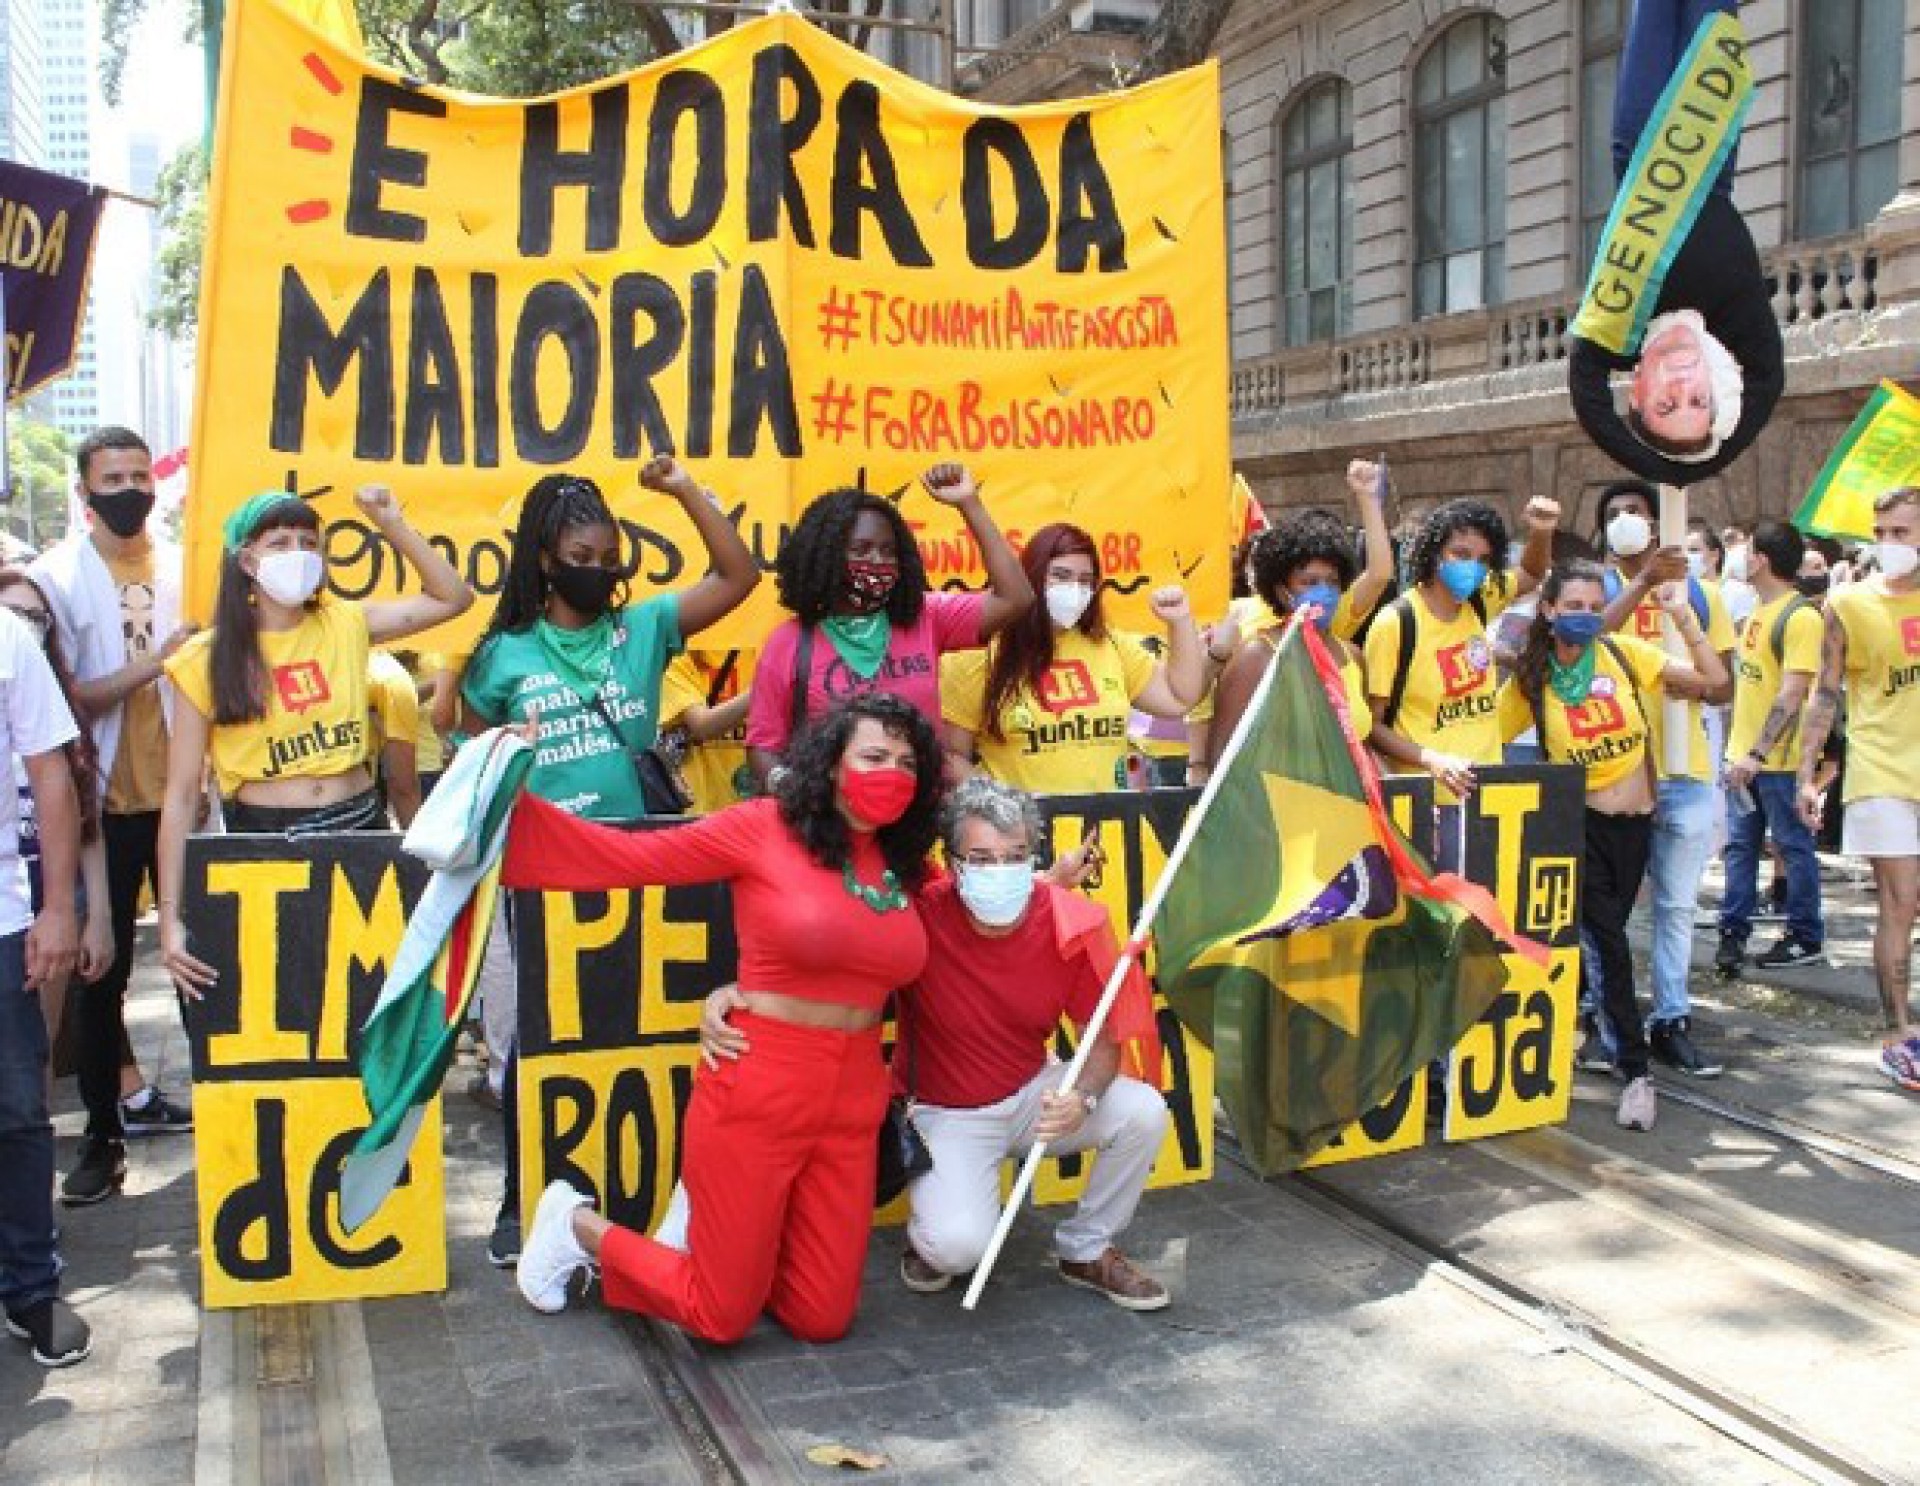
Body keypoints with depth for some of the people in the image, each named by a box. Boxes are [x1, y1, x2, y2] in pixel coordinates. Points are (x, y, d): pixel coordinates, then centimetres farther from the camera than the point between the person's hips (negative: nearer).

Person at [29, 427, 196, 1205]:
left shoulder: (185, 565, 5)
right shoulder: (55, 576, -5)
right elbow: (64, 698, -11)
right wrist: (153, 661, -23)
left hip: (182, 793, 3)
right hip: (107, 803, -2)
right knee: (103, 970, 5)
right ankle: (103, 1134, 15)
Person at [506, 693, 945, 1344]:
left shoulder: (905, 868, 5)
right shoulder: (764, 828, -9)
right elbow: (630, 855, -9)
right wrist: (513, 798, -15)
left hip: (851, 1111, 5)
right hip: (754, 1100, -5)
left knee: (821, 1320, 9)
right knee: (723, 1319, 5)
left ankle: (718, 1227, 35)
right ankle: (579, 1224, 29)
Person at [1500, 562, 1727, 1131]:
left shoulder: (1625, 654, -3)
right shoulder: (1530, 681, -4)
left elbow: (1714, 678, -4)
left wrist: (1683, 616, -12)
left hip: (1634, 820, 2)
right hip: (1579, 821, -2)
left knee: (1604, 935, 10)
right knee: (1609, 942, -6)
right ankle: (1637, 1072, 5)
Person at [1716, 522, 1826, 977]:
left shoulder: (1800, 616, -16)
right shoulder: (1760, 610, 11)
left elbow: (1793, 695, -22)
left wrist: (1758, 752, -26)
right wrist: (1740, 748, 14)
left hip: (1779, 757, -8)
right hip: (1744, 752, 8)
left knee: (1793, 847, 4)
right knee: (1740, 846, 10)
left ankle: (1807, 939, 15)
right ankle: (1733, 933, 16)